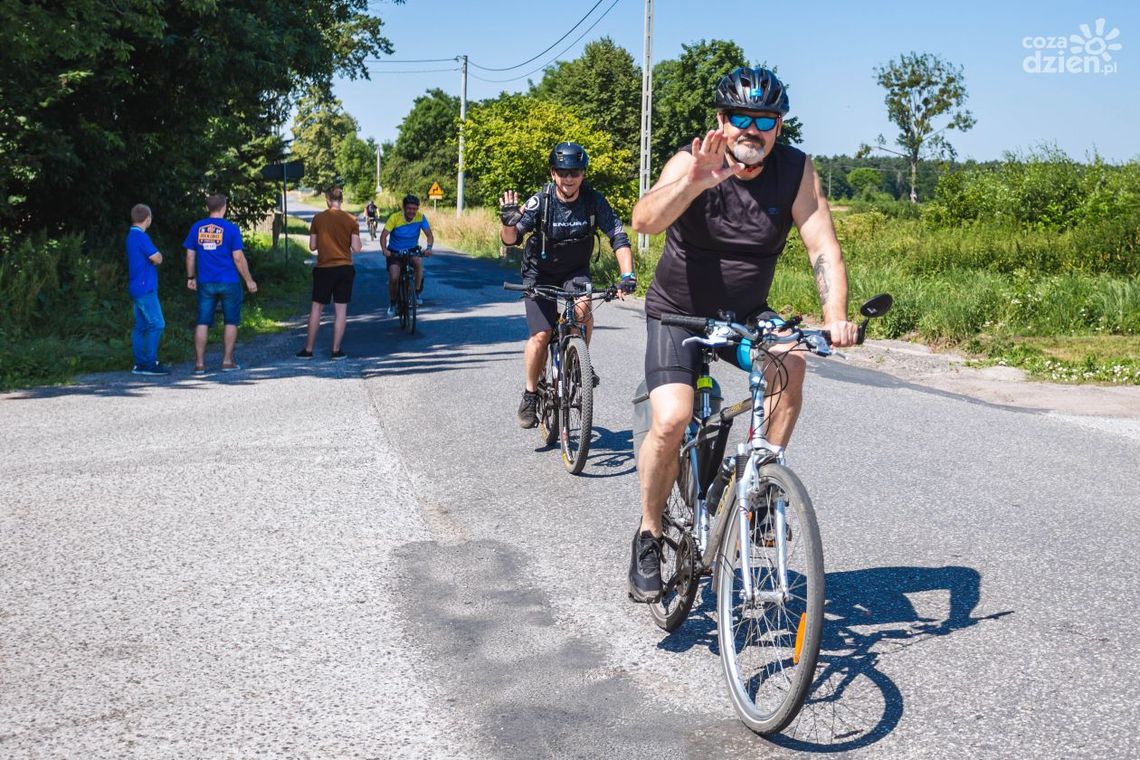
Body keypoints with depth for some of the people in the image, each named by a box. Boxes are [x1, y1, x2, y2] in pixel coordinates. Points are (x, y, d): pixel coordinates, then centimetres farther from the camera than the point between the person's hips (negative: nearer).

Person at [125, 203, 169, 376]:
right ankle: (150, 364, -12)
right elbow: (157, 259, -15)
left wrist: (153, 258, 4)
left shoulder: (131, 235, 16)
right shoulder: (141, 236, -15)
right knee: (156, 324, -10)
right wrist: (158, 255, 4)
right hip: (145, 288, -10)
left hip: (137, 288, 10)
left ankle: (140, 364, 11)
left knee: (141, 326, 10)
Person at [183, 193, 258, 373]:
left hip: (205, 283, 3)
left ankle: (199, 363, 4)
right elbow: (238, 258, -9)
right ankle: (227, 361, 9)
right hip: (229, 282, -3)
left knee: (203, 322, 6)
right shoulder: (230, 228, -7)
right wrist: (249, 280, 0)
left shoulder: (196, 228, 3)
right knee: (231, 322, 9)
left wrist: (191, 277, 19)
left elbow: (190, 256, 7)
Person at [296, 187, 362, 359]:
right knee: (341, 310, 5)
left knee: (316, 308, 9)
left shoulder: (318, 218, -3)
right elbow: (356, 248, -5)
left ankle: (308, 349, 11)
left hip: (324, 269, 0)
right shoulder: (351, 220, -3)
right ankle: (336, 350, 6)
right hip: (345, 268, 0)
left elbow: (312, 246, 0)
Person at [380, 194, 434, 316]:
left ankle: (418, 293, -13)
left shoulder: (420, 218, -15)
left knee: (419, 262, -32)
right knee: (394, 278, -15)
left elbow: (429, 235, -16)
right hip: (394, 252, -1)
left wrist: (429, 248, -36)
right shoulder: (395, 218, -21)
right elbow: (384, 235, -23)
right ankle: (392, 304, 13)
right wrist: (384, 249, -41)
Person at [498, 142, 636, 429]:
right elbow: (510, 239, -27)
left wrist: (628, 275, -34)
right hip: (540, 273, -1)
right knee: (541, 335, -11)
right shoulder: (540, 201, -22)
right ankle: (530, 395, 8)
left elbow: (619, 237, -20)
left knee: (582, 309, -29)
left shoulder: (594, 201, -18)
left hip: (576, 272, 1)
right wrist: (508, 223, -50)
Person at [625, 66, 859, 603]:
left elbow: (823, 248, -18)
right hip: (678, 313, -2)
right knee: (671, 420, -21)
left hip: (746, 315, 3)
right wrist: (695, 180, -54)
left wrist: (836, 317, -34)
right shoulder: (693, 161, -19)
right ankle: (649, 535, 1)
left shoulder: (796, 171, -11)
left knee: (789, 363, -27)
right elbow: (644, 221, -36)